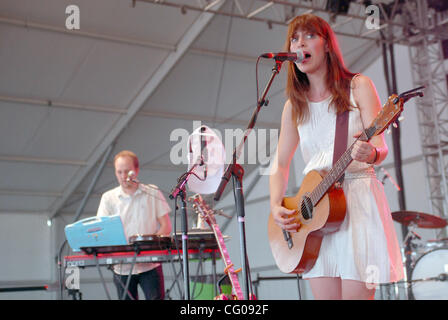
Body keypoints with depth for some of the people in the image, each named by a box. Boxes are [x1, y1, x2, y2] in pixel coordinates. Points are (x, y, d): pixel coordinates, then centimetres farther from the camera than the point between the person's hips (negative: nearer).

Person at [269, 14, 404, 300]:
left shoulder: (358, 86, 1)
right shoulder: (295, 105, 12)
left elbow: (381, 148, -7)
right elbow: (281, 163, 13)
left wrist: (369, 153, -30)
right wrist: (276, 206, -3)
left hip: (357, 196, -3)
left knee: (355, 293, -9)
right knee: (325, 294, 1)